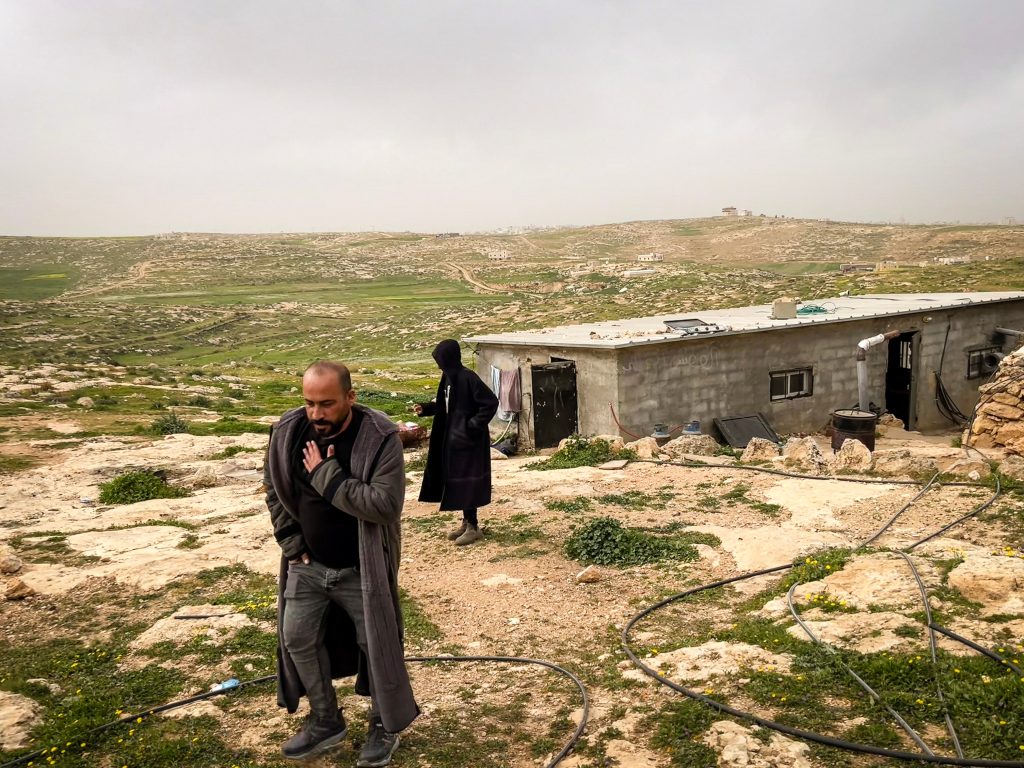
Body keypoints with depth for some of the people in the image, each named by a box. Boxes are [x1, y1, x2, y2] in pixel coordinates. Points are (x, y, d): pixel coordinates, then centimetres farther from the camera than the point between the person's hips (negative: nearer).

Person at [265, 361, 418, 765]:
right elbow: (274, 488, 6)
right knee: (297, 639, 11)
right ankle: (325, 721, 33)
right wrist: (291, 543, 0)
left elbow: (385, 504, -31)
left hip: (361, 570, -5)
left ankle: (385, 726, 31)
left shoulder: (380, 437, -23)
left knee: (377, 646, 7)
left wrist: (327, 475, -29)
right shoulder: (289, 430, -7)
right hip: (308, 565, 5)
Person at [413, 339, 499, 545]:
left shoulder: (468, 378, -20)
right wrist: (426, 408, 8)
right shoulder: (448, 378, 8)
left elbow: (491, 403, -21)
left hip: (467, 439, -9)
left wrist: (474, 425, -21)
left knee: (465, 481, -3)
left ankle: (473, 527, 7)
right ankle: (467, 522, 25)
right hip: (452, 437, 9)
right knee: (456, 480, 14)